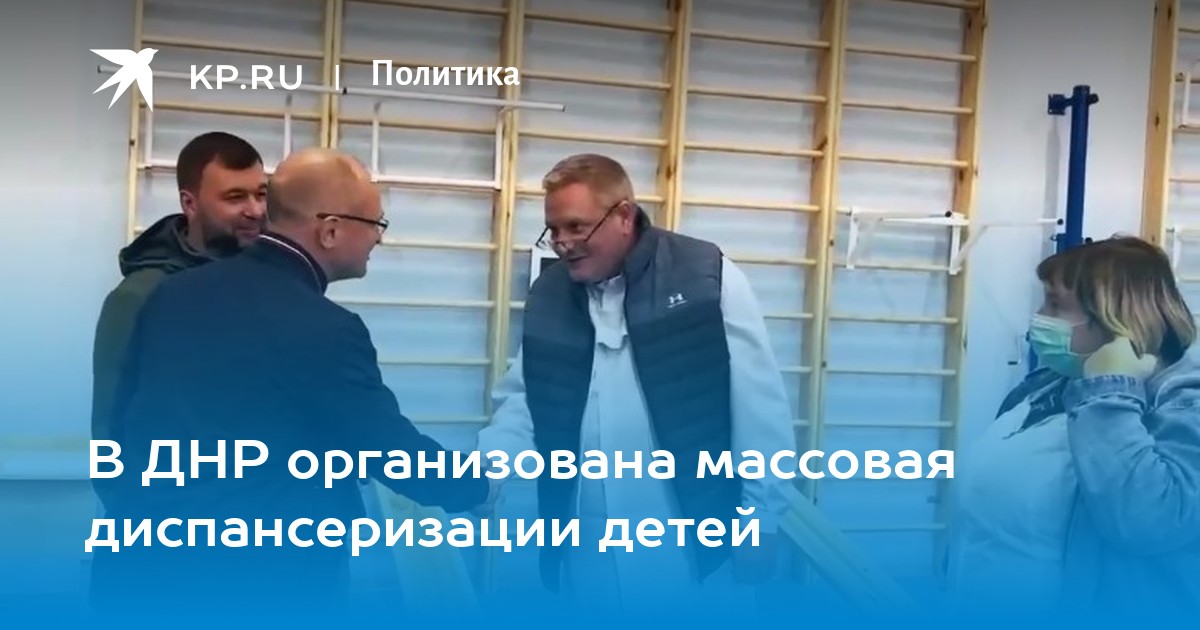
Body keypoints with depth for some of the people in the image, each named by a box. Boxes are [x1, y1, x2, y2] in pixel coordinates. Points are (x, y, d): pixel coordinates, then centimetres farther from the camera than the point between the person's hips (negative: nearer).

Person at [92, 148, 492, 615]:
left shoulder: (172, 294, 1)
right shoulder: (326, 330, -19)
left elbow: (125, 420, 10)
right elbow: (393, 452, -12)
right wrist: (475, 488, 7)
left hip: (152, 555, 7)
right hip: (267, 574, -6)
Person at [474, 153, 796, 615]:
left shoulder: (708, 276, -9)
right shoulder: (547, 295, 6)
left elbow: (760, 409, -7)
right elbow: (521, 402, 12)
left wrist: (760, 520, -6)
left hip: (690, 550, -4)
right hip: (588, 556, 4)